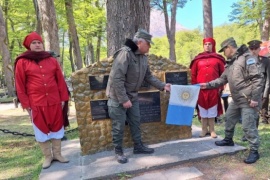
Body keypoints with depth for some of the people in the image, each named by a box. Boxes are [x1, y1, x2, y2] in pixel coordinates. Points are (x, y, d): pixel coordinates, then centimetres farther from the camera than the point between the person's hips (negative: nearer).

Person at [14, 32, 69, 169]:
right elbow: (20, 85, -1)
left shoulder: (52, 61, 7)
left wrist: (63, 98, 2)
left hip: (55, 102, 3)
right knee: (41, 130, 9)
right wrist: (26, 104, -4)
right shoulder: (22, 62, -1)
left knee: (57, 127, 11)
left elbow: (60, 81, 7)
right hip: (36, 103, -2)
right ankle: (47, 157, 24)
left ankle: (57, 154, 27)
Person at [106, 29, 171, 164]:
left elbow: (148, 76, 12)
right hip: (118, 97, -8)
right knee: (119, 126, 4)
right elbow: (116, 78, -27)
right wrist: (123, 99, -25)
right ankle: (118, 151, 21)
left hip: (132, 96, 8)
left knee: (135, 122, 16)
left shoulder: (143, 57, 5)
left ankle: (138, 146, 32)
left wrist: (163, 86, 3)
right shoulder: (125, 53, -23)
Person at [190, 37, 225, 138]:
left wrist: (220, 87, -1)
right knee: (202, 110, 9)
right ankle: (204, 129, 21)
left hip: (214, 90, -1)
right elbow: (193, 75, 8)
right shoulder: (197, 59, 6)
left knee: (212, 110, 7)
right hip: (201, 89, 1)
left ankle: (212, 130, 20)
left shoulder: (218, 58, 5)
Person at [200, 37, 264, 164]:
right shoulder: (230, 63, 13)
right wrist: (208, 85, 5)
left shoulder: (247, 58, -15)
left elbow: (258, 79, -20)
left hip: (248, 100, -9)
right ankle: (228, 139, 41)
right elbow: (222, 79, 15)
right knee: (229, 119, 21)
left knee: (248, 126, -5)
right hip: (236, 100, 9)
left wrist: (255, 98, -22)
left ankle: (254, 151, 10)